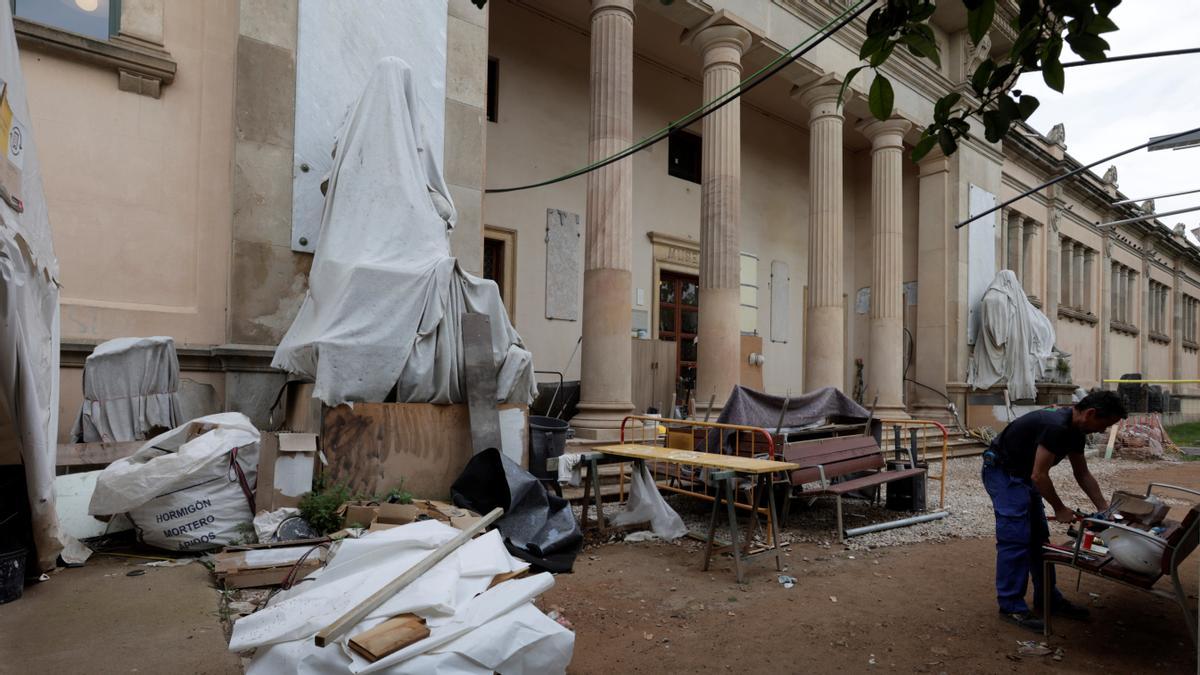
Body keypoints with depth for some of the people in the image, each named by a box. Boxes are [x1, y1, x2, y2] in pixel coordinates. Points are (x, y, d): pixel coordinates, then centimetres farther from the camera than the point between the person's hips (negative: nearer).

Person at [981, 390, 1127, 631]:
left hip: (1022, 473, 11)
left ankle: (1047, 599, 25)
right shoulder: (1056, 427, -29)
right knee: (1015, 539, -11)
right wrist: (1060, 509, -12)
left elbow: (1083, 474, 15)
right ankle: (1011, 606, -3)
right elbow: (1039, 475, -26)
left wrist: (1104, 508, 10)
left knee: (1039, 538, 14)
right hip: (1001, 472, -11)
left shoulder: (1075, 431, 3)